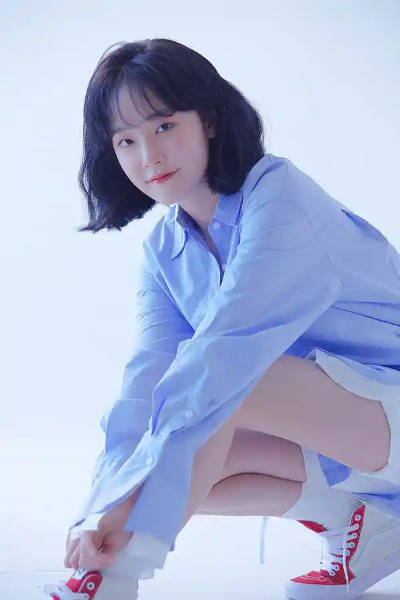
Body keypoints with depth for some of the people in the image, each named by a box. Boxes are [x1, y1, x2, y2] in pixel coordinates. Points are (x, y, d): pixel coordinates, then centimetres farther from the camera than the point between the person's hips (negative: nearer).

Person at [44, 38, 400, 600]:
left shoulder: (278, 194, -21)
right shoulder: (163, 252, 2)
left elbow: (227, 351, -32)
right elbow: (146, 379, -10)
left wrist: (132, 500, -36)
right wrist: (105, 506, -25)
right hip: (333, 430, 8)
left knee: (211, 373, -28)